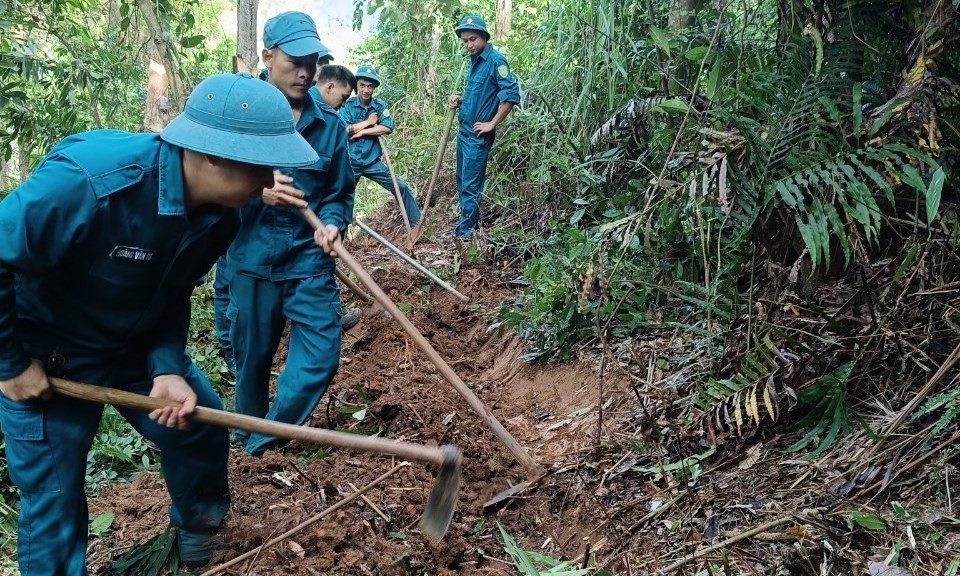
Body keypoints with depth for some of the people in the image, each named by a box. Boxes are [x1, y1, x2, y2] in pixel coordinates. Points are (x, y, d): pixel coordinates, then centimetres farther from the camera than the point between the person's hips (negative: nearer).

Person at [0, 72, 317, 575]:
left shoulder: (219, 213, -13)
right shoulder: (85, 182, -36)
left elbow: (172, 297, -2)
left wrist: (168, 368, -16)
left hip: (140, 347, 6)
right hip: (47, 362, -6)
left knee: (202, 430, 14)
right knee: (53, 504, 4)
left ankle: (197, 535, 41)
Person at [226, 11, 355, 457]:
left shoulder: (330, 125, 3)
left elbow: (340, 193, 8)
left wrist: (332, 224, -13)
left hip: (309, 262, 2)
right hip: (252, 262, -1)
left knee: (321, 358, -6)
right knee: (252, 359, 13)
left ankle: (262, 444, 14)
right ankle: (247, 438, 39)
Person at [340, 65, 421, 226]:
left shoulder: (380, 106, -1)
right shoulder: (347, 105, -5)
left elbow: (388, 128, -17)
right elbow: (342, 131, -19)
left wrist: (362, 131, -17)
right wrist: (368, 122, -14)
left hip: (373, 162, 2)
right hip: (351, 163, -1)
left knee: (401, 187, -1)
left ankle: (417, 223, 10)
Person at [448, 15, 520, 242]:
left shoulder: (495, 60, -15)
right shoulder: (474, 62, 12)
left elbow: (511, 93, -24)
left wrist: (492, 124, -20)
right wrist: (461, 100, 6)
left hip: (478, 135, -9)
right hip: (464, 130, 9)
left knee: (470, 185, -4)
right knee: (463, 182, 15)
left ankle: (464, 233, 4)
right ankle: (468, 224, 26)